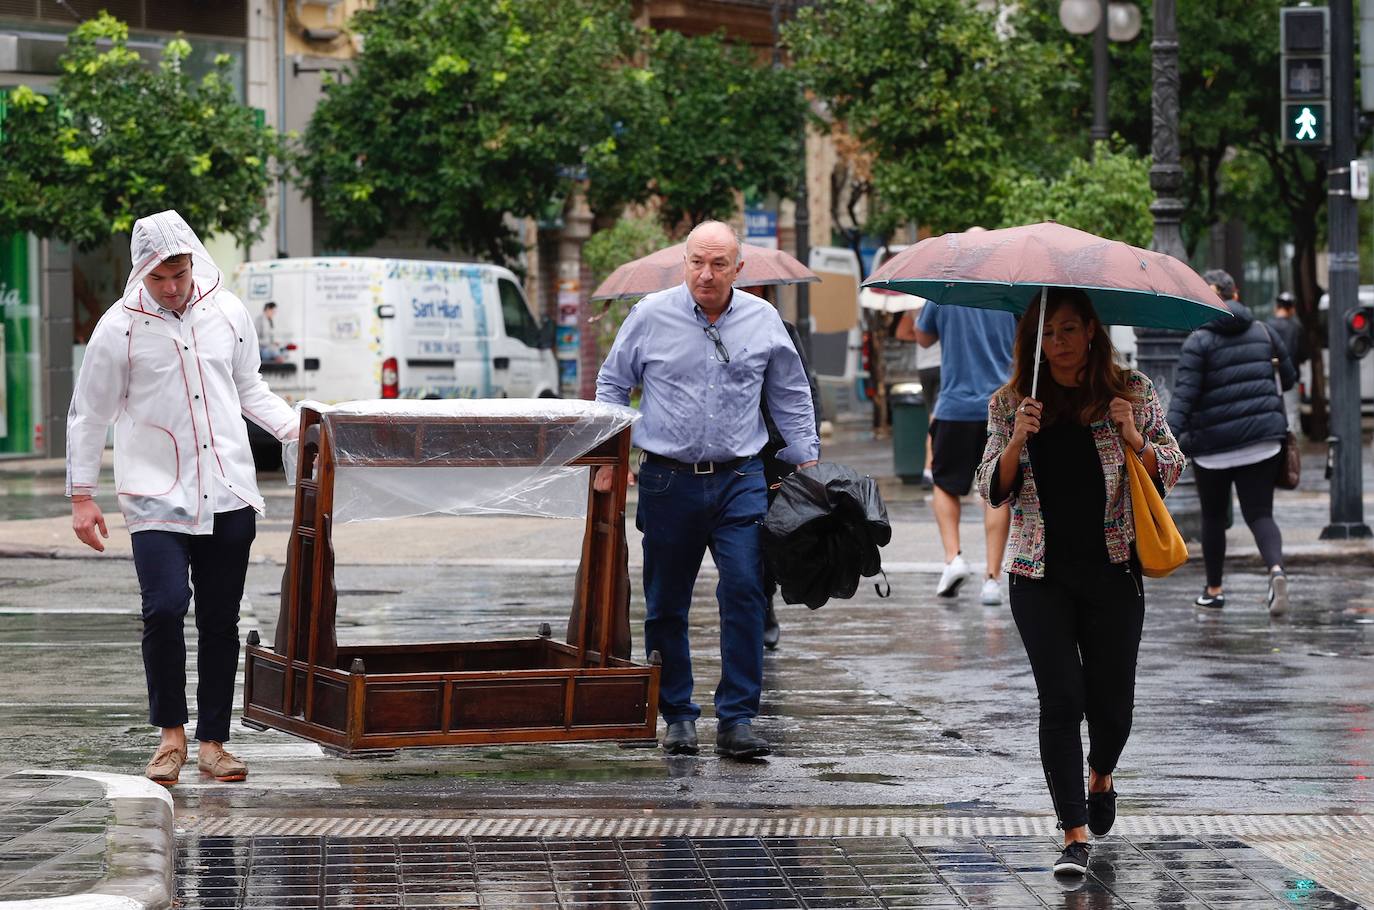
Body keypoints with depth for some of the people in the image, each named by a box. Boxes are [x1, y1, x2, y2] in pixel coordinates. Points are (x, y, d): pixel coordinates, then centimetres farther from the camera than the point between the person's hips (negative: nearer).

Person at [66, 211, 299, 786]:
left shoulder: (228, 313, 6)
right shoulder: (120, 328, -3)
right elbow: (88, 416, 3)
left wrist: (299, 430, 6)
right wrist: (81, 495, 1)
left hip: (228, 496, 3)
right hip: (157, 497, -3)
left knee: (221, 621, 5)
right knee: (164, 608, -18)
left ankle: (212, 742, 15)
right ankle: (170, 733, 1)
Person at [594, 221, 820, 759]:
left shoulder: (762, 320, 5)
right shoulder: (650, 316, 1)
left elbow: (791, 397, 16)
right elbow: (612, 386, 11)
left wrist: (807, 462, 12)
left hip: (740, 480, 0)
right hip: (668, 481, 0)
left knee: (744, 592, -11)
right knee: (666, 605, 5)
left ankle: (737, 719, -5)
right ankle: (677, 715, 18)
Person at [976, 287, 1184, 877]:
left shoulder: (1132, 392, 2)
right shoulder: (1011, 404, 4)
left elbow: (1170, 471, 4)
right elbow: (993, 490, 1)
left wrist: (1134, 439, -15)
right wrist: (1016, 441, -16)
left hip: (1113, 569, 0)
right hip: (1040, 575, 0)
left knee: (1112, 697, 6)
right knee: (1061, 697, -8)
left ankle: (1100, 775, 41)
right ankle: (1075, 834, -7)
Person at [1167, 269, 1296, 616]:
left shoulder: (1199, 342, -8)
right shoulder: (1263, 331, 6)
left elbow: (1183, 395, -17)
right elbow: (1289, 377, 18)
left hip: (1214, 444, -3)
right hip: (1262, 440, 3)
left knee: (1213, 517, 15)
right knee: (1260, 514, 3)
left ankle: (1214, 590, 25)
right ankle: (1276, 568, -25)